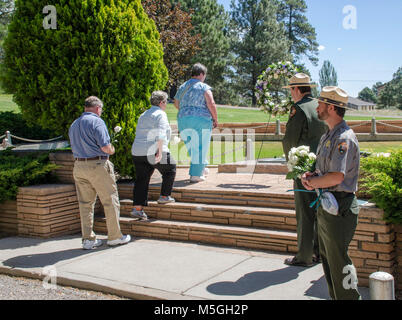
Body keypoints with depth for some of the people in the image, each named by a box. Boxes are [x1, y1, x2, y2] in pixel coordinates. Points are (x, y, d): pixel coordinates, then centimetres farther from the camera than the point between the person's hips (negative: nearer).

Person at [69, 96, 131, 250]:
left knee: (85, 203, 10)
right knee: (110, 201, 4)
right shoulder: (97, 121, -9)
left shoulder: (73, 125, 16)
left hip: (78, 166, 7)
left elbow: (75, 147, 16)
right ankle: (115, 236, 12)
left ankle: (88, 239, 14)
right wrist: (111, 150, 6)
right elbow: (105, 146, -17)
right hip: (97, 165, -7)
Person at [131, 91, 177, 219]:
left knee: (142, 179, 7)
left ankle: (137, 208, 0)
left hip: (138, 152, 7)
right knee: (169, 170, 17)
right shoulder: (160, 114, -4)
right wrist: (160, 151, -20)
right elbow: (160, 134, -18)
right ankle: (164, 196, 19)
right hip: (154, 151, -7)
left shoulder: (143, 115, 21)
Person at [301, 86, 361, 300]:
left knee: (338, 259, -3)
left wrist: (312, 183, -12)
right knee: (327, 258, 17)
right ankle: (335, 296, 30)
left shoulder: (344, 138, -17)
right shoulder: (328, 136, 15)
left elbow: (337, 176, -27)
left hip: (339, 207, -10)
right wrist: (310, 176, 1)